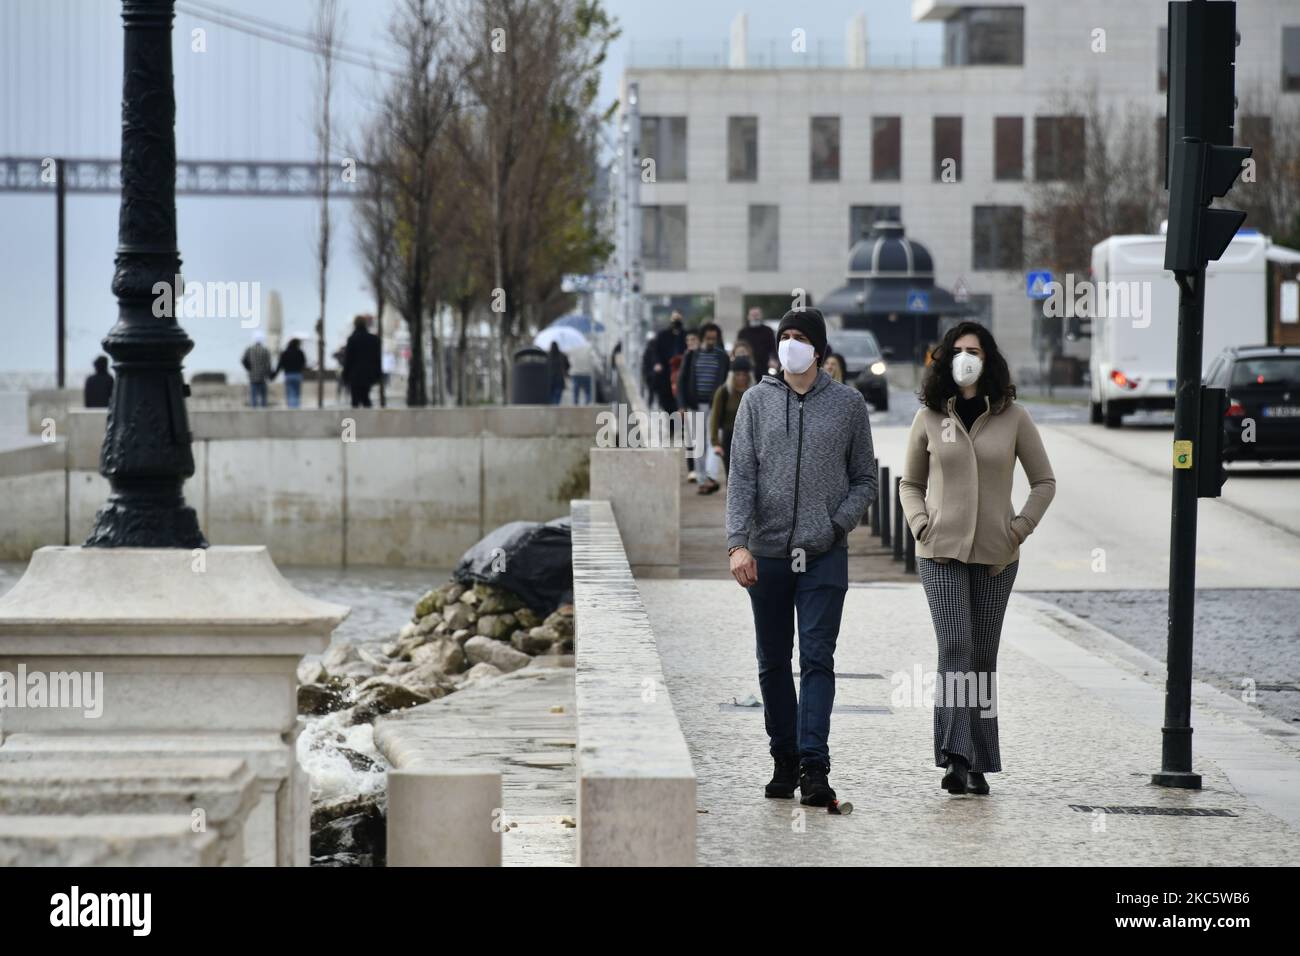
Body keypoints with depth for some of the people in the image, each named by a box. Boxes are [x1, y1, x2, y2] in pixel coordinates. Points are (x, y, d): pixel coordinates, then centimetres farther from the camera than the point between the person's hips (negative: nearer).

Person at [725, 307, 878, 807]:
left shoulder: (848, 403, 5)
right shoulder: (757, 401, 6)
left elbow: (865, 478, 9)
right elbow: (741, 475, 0)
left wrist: (839, 522, -9)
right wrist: (738, 542, -12)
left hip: (825, 556, -2)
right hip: (767, 554, 2)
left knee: (817, 659, -9)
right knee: (773, 663, 9)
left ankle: (814, 766, -12)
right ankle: (784, 760, 19)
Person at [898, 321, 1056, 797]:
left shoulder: (1012, 417, 3)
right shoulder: (929, 418, 5)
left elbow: (1044, 481, 10)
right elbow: (909, 483, 16)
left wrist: (1020, 528, -1)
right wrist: (920, 524, -1)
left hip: (995, 556, 1)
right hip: (942, 551, -1)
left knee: (983, 656, 5)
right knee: (955, 648, -14)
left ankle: (979, 765, 10)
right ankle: (957, 758, -19)